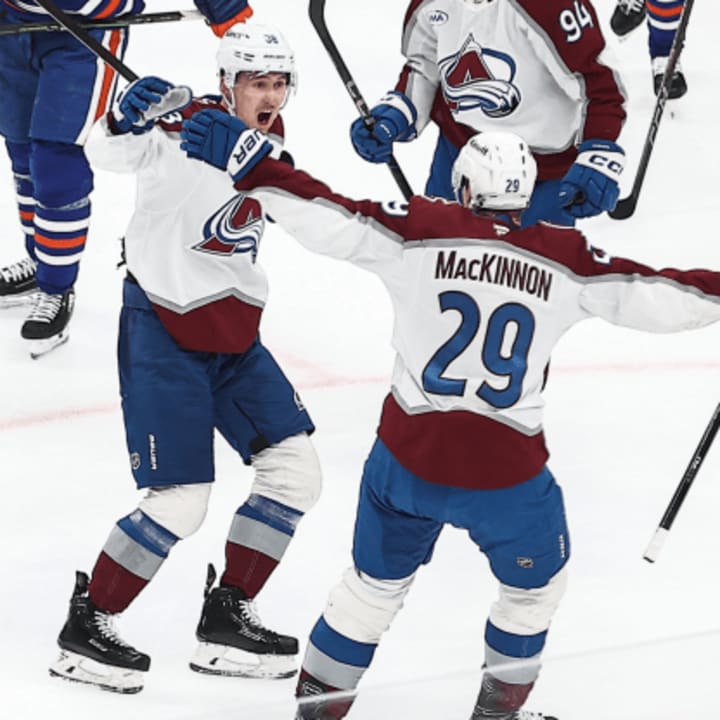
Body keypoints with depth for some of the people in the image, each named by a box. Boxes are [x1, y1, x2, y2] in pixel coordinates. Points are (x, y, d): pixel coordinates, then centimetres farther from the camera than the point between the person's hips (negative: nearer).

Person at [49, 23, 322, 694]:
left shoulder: (269, 134, 5)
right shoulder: (187, 127, -18)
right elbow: (106, 152, -29)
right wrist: (128, 116, -43)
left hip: (233, 334, 8)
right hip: (163, 334, -8)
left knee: (295, 470, 5)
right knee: (181, 501, -11)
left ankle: (226, 620, 15)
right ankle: (85, 627, 5)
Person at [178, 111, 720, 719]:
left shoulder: (419, 231, -7)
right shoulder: (563, 259, -5)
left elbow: (326, 217, -13)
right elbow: (652, 296, -2)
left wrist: (242, 163, -9)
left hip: (409, 457, 2)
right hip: (507, 471, -1)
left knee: (377, 583, 22)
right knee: (537, 585, 26)